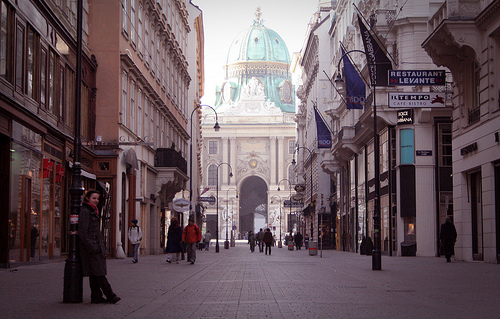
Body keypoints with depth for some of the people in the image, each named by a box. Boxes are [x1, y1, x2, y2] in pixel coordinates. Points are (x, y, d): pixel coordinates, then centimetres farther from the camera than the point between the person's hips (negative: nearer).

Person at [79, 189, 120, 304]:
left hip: (97, 247, 10)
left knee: (95, 274, 9)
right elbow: (83, 233, -17)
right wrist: (92, 247, -20)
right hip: (91, 248, -10)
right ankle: (110, 296, -6)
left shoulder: (94, 212, 19)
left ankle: (96, 297, 10)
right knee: (99, 273, -7)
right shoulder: (85, 212, -11)